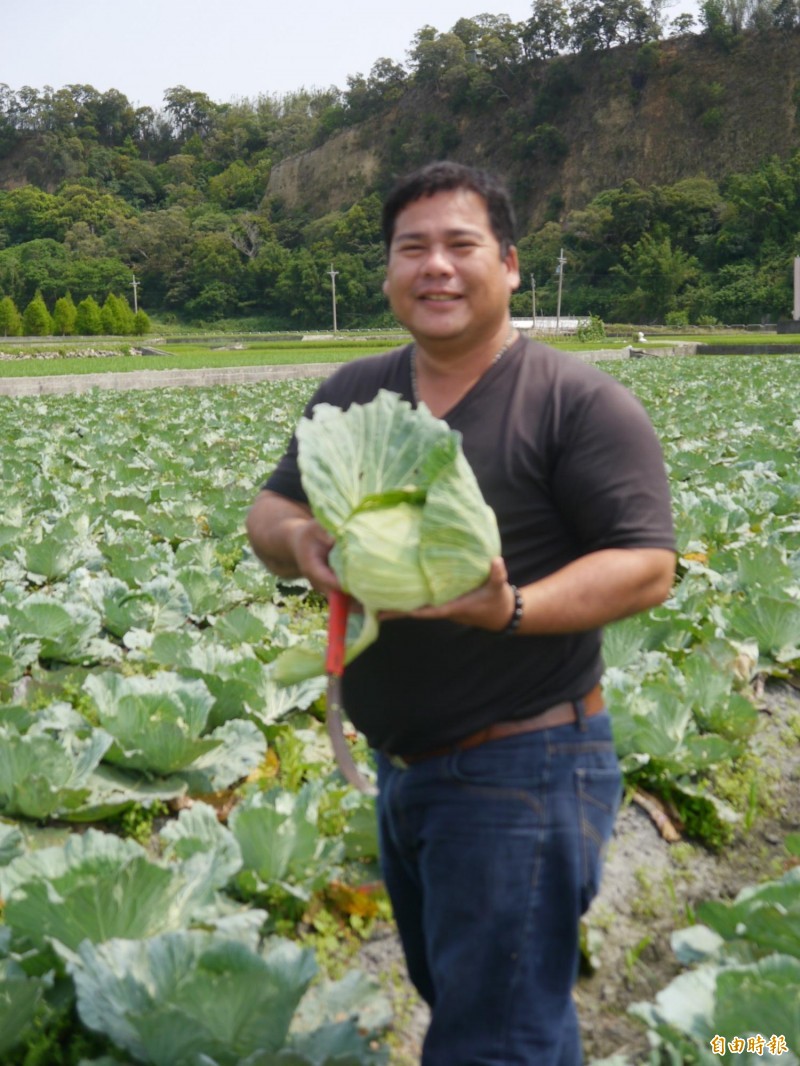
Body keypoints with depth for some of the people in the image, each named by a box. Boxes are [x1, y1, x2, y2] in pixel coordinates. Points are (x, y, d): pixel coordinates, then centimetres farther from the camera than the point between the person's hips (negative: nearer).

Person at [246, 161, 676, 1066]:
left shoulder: (580, 402, -13)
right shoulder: (352, 395, 6)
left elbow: (647, 567, -16)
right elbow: (266, 515, 7)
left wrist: (513, 610, -33)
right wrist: (297, 539, -17)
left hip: (522, 771, -7)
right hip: (397, 766, 7)